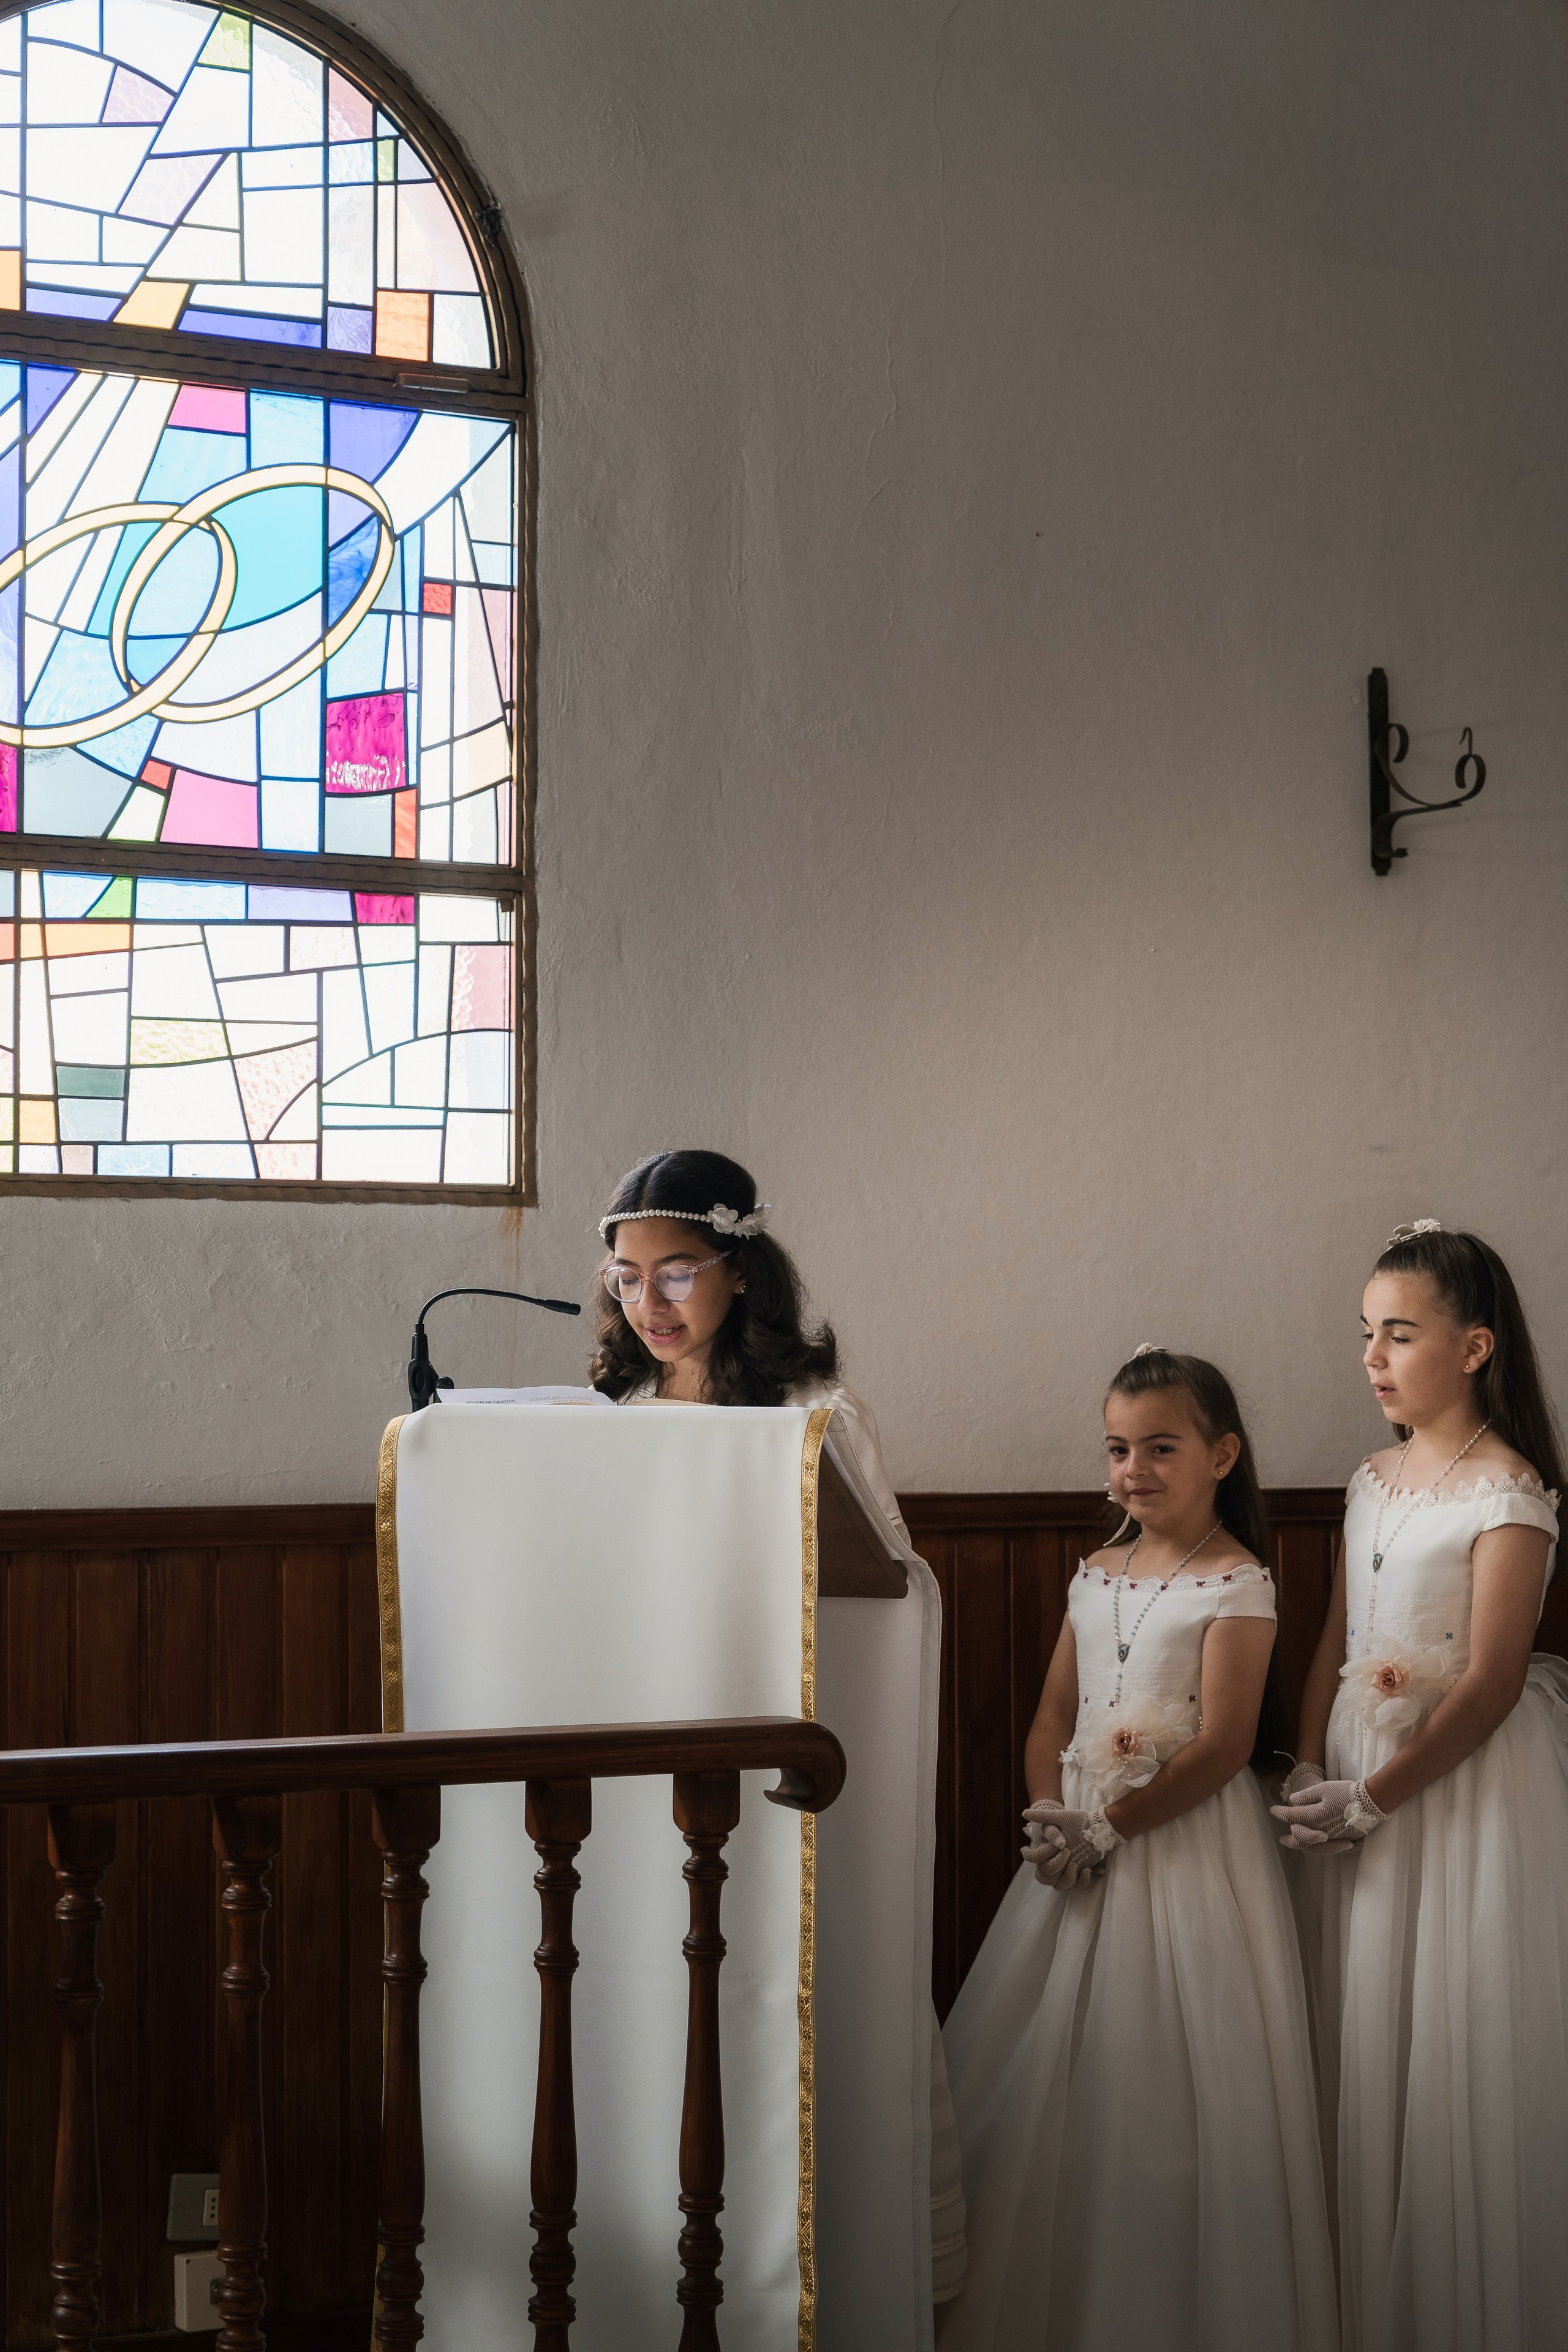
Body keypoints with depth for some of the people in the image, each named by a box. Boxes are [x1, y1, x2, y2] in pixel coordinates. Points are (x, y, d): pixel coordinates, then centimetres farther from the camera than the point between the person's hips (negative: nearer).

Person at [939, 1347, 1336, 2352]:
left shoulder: (1236, 1583, -8)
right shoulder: (1097, 1575, 12)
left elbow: (1222, 1746, -15)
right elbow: (1055, 1715, 12)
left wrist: (1108, 1825, -18)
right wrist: (1048, 1813, -6)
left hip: (1184, 1844, -6)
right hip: (1083, 1843, 7)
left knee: (1169, 2074, -4)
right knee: (1048, 2075, 8)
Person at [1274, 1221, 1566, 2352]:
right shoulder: (1375, 1480, 9)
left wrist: (1373, 1796, -16)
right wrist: (1309, 1773, 2)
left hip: (1467, 1783, -7)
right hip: (1362, 1780, 7)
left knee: (1459, 2050, 0)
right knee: (1369, 2038, 12)